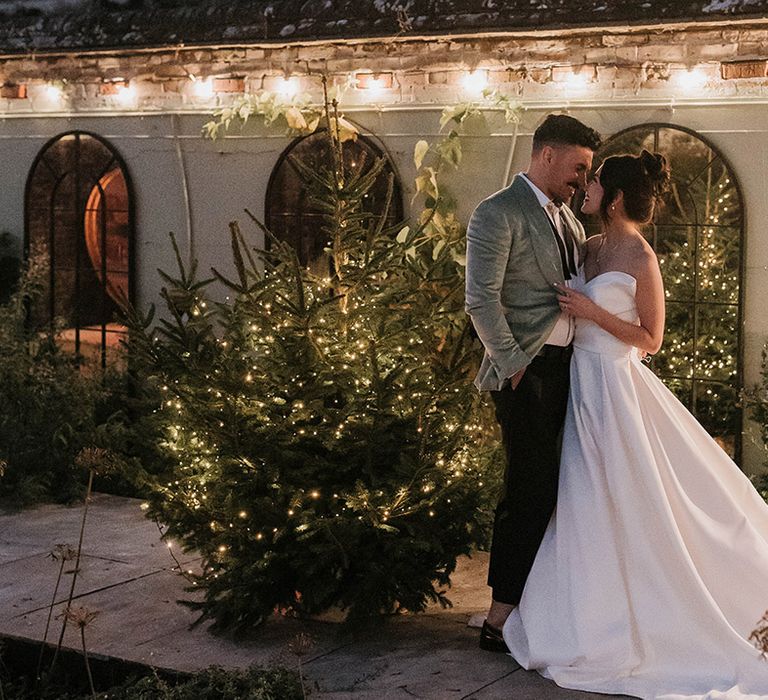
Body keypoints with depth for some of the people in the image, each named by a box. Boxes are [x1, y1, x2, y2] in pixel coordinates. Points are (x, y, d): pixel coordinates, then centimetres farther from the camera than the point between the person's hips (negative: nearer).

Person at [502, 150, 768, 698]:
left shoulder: (641, 259, -12)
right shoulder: (593, 248, 9)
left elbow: (650, 339, -10)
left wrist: (593, 313, -17)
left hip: (612, 386, -8)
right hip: (580, 381, 8)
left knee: (615, 500, 0)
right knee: (584, 498, 12)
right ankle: (591, 615, 24)